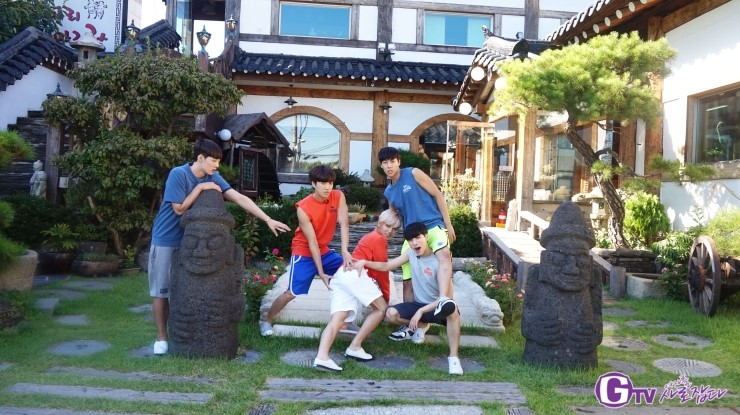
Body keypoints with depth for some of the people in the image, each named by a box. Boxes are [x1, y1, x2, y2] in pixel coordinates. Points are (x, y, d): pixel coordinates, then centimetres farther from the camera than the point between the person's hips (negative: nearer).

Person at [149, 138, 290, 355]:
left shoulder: (212, 177, -5)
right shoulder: (178, 174, -19)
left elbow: (240, 198, -12)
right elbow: (179, 209, -17)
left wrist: (268, 220, -17)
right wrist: (200, 188, -20)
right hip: (165, 240, -4)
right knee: (161, 290, 3)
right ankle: (161, 337, 15)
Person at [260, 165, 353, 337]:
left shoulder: (338, 197, -12)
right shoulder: (303, 208, -24)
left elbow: (344, 224, -19)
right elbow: (312, 242, -24)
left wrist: (345, 251, -35)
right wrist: (321, 273, -24)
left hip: (324, 251, 5)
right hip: (304, 252, -5)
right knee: (292, 293, -11)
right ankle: (266, 321, 11)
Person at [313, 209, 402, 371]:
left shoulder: (371, 237, 37)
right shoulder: (379, 239, 6)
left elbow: (375, 269, 34)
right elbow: (381, 270, 5)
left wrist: (381, 295, 32)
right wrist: (387, 297, 15)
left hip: (340, 275, 9)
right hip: (354, 273, -9)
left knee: (337, 318, -8)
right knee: (382, 308, 0)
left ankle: (321, 357, -27)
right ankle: (354, 347, -5)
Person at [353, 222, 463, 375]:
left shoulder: (438, 261, -21)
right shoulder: (411, 253, -3)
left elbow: (443, 297, -26)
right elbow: (386, 266, 4)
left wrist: (421, 311, -32)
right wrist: (364, 262, -13)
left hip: (438, 308, -6)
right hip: (419, 305, 6)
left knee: (450, 307, -42)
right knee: (391, 314, -21)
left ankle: (453, 357, -31)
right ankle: (421, 325, 11)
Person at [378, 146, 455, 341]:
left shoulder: (413, 173, -4)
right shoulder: (389, 192, 12)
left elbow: (437, 194, -4)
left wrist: (448, 224, -8)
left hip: (434, 225, -6)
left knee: (443, 254, -39)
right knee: (408, 281, 7)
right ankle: (409, 324, 19)